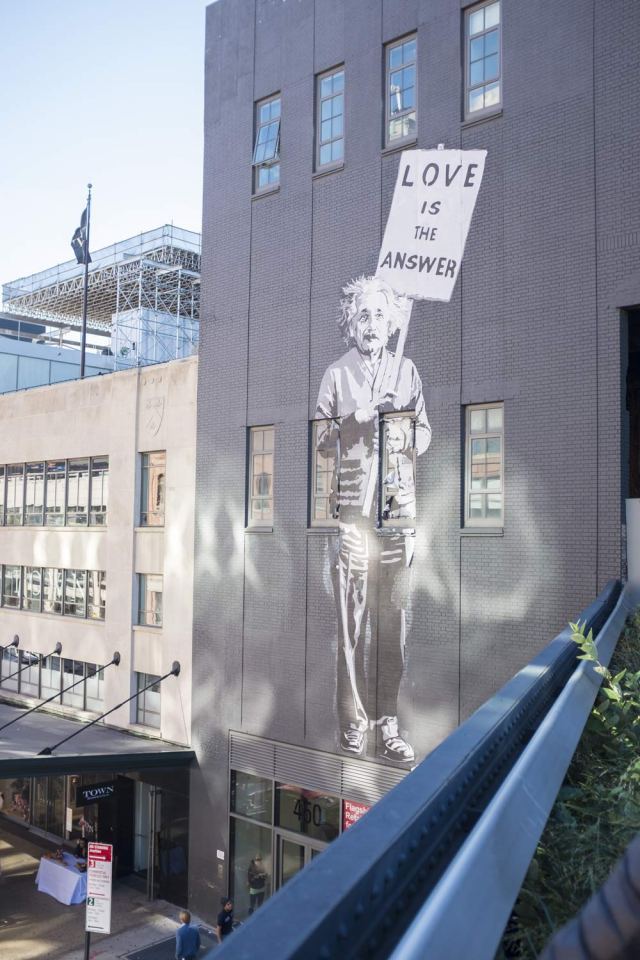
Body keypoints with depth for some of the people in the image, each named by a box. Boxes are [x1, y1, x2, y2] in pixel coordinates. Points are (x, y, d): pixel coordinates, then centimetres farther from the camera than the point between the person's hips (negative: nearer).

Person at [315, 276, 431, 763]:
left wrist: (408, 433, -4)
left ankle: (388, 722, 7)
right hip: (353, 505, -2)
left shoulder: (407, 370, 15)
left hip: (399, 504, 2)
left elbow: (425, 431, 17)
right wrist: (357, 418, -10)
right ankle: (354, 719, 7)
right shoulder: (337, 374, 8)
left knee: (394, 617, 0)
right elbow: (322, 438, 6)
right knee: (352, 617, -2)